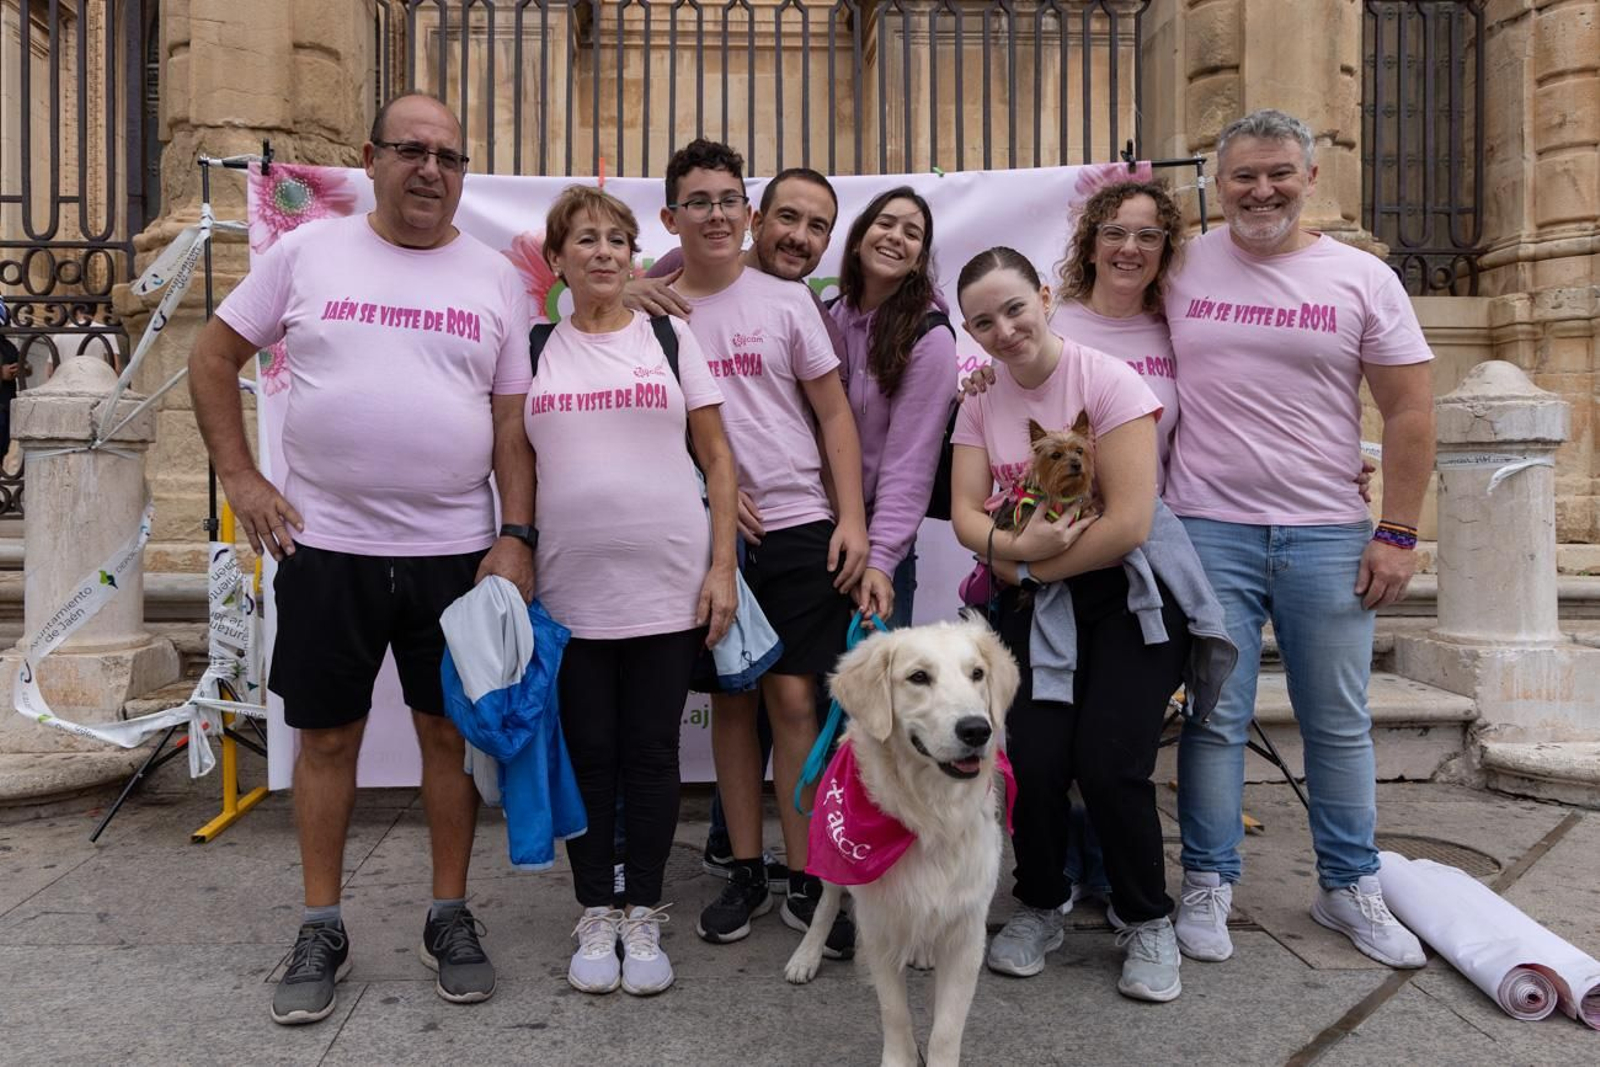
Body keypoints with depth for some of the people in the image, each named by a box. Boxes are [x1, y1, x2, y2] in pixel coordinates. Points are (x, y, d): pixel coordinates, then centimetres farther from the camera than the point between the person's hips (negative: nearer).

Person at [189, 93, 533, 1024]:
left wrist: (516, 538, -6)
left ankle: (451, 918, 24)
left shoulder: (497, 280, 5)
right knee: (327, 735, 9)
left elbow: (513, 425, 3)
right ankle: (322, 932, 25)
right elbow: (214, 357, 10)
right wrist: (240, 477, 1)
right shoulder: (308, 253, 3)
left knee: (451, 731, 7)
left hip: (455, 551, 0)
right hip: (325, 546, 0)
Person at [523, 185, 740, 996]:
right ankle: (596, 917, 24)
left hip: (669, 585, -1)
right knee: (588, 755, 8)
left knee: (651, 754, 6)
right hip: (570, 590, 1)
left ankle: (643, 917, 21)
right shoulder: (534, 349, 9)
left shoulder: (670, 336, 6)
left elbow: (717, 458, 4)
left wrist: (722, 566, -4)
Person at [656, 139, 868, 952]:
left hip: (797, 528, -1)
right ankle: (745, 871, 22)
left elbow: (834, 415, 4)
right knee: (730, 700, 8)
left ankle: (805, 880, 12)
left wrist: (852, 518, -4)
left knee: (793, 699, -1)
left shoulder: (785, 301, 4)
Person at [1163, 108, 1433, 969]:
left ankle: (1349, 887, 27)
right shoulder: (1182, 264, 4)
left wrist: (1398, 534, -2)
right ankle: (1207, 884, 19)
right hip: (1207, 532, -1)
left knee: (1341, 724, 11)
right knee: (1214, 719, 5)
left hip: (1328, 538, 1)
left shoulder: (1362, 278, 4)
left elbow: (1410, 411, 3)